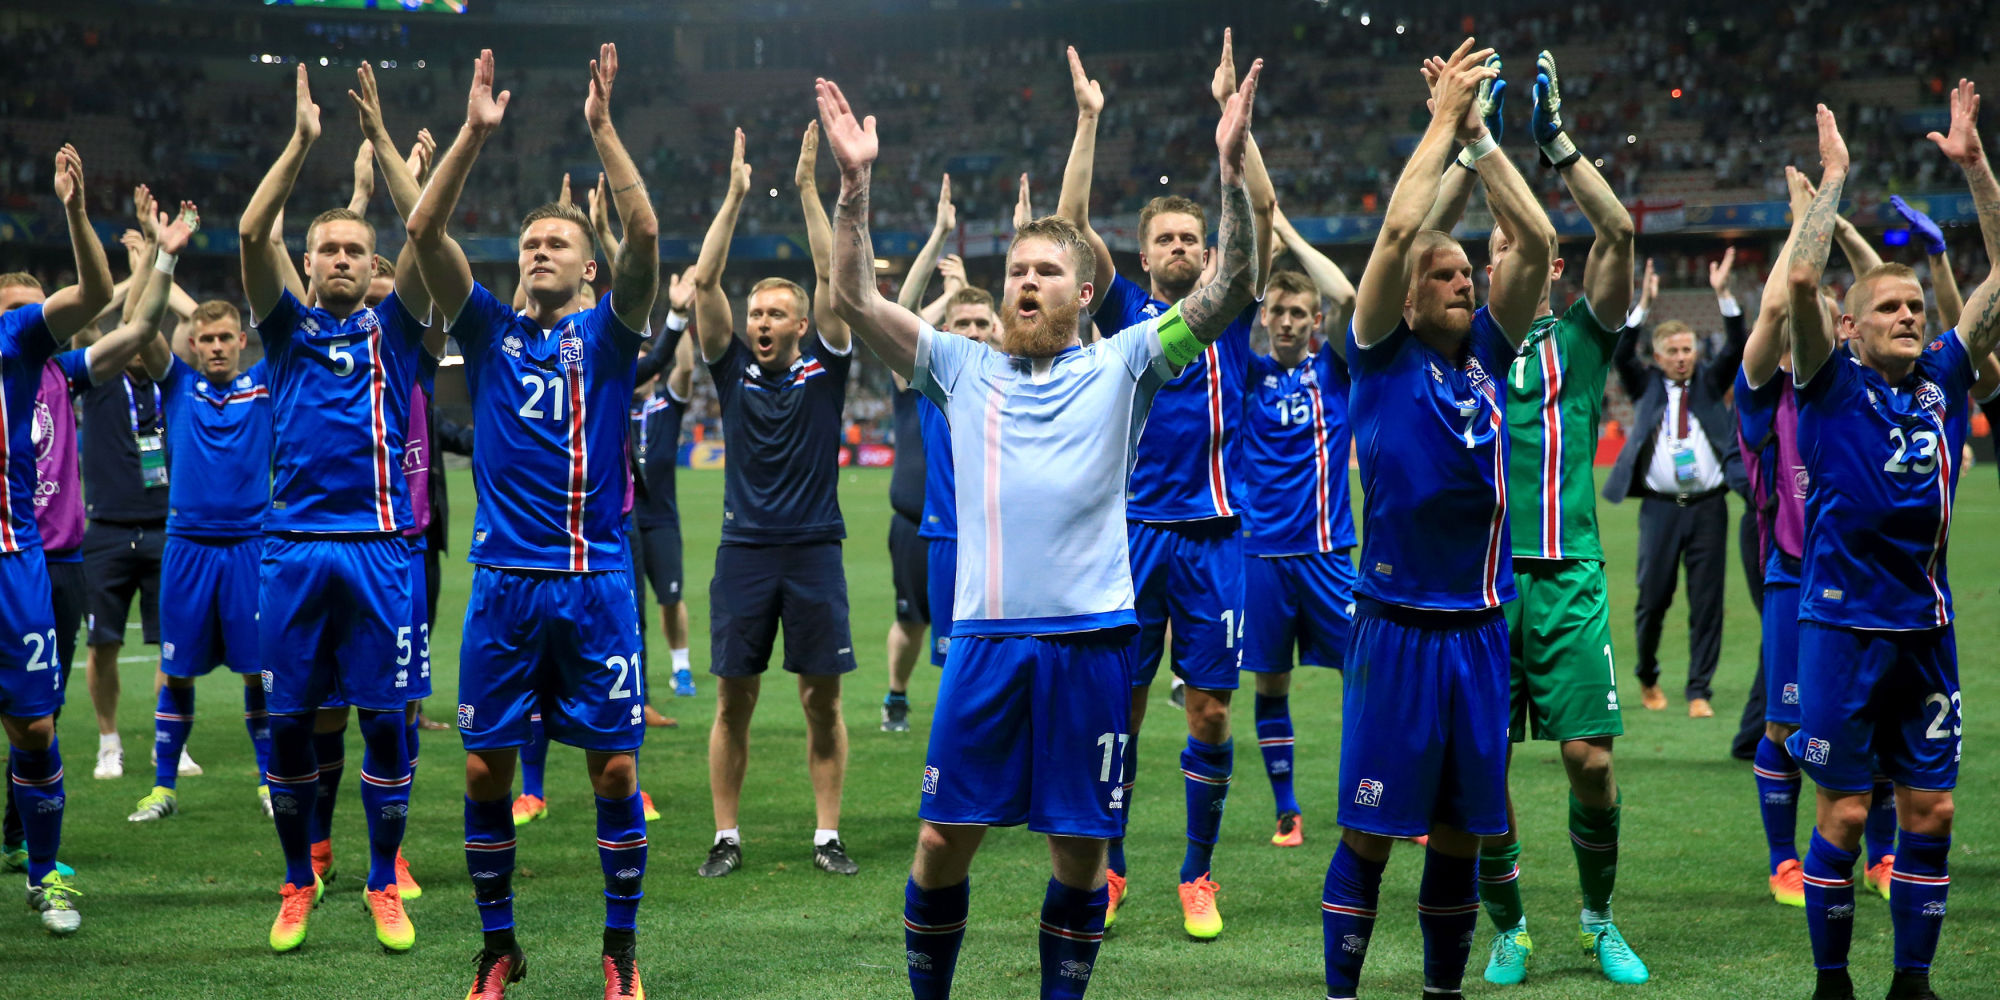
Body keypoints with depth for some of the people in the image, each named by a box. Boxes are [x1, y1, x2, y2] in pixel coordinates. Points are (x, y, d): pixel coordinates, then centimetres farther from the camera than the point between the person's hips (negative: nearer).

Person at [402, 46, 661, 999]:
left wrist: (602, 127, -13)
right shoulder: (490, 332, 9)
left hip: (596, 580, -1)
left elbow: (645, 233, -9)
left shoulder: (607, 334, 6)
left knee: (614, 770, 0)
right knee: (486, 772, 3)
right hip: (504, 582, 1)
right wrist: (475, 132, -10)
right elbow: (424, 233, -2)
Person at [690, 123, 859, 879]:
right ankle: (726, 836, 8)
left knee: (823, 698, 1)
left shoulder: (823, 368, 4)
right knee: (734, 698, 2)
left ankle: (828, 835, 7)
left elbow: (834, 278, -4)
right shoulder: (734, 370, 7)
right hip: (745, 549, 1)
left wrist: (809, 189, -7)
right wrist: (734, 197, -4)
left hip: (814, 548, -1)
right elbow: (704, 283, 0)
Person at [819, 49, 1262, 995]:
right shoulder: (964, 368, 12)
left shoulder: (1122, 366, 7)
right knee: (943, 838, 3)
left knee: (1079, 848, 5)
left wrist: (1233, 171, -13)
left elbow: (1230, 289, -1)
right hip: (985, 635, 1)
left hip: (1090, 636, -1)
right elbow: (856, 299, 6)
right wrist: (855, 182, -4)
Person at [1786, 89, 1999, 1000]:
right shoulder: (1832, 384, -3)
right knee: (1845, 812, 0)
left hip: (1925, 626, 4)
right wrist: (1833, 178, -12)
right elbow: (1801, 281, -18)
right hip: (1844, 623, -4)